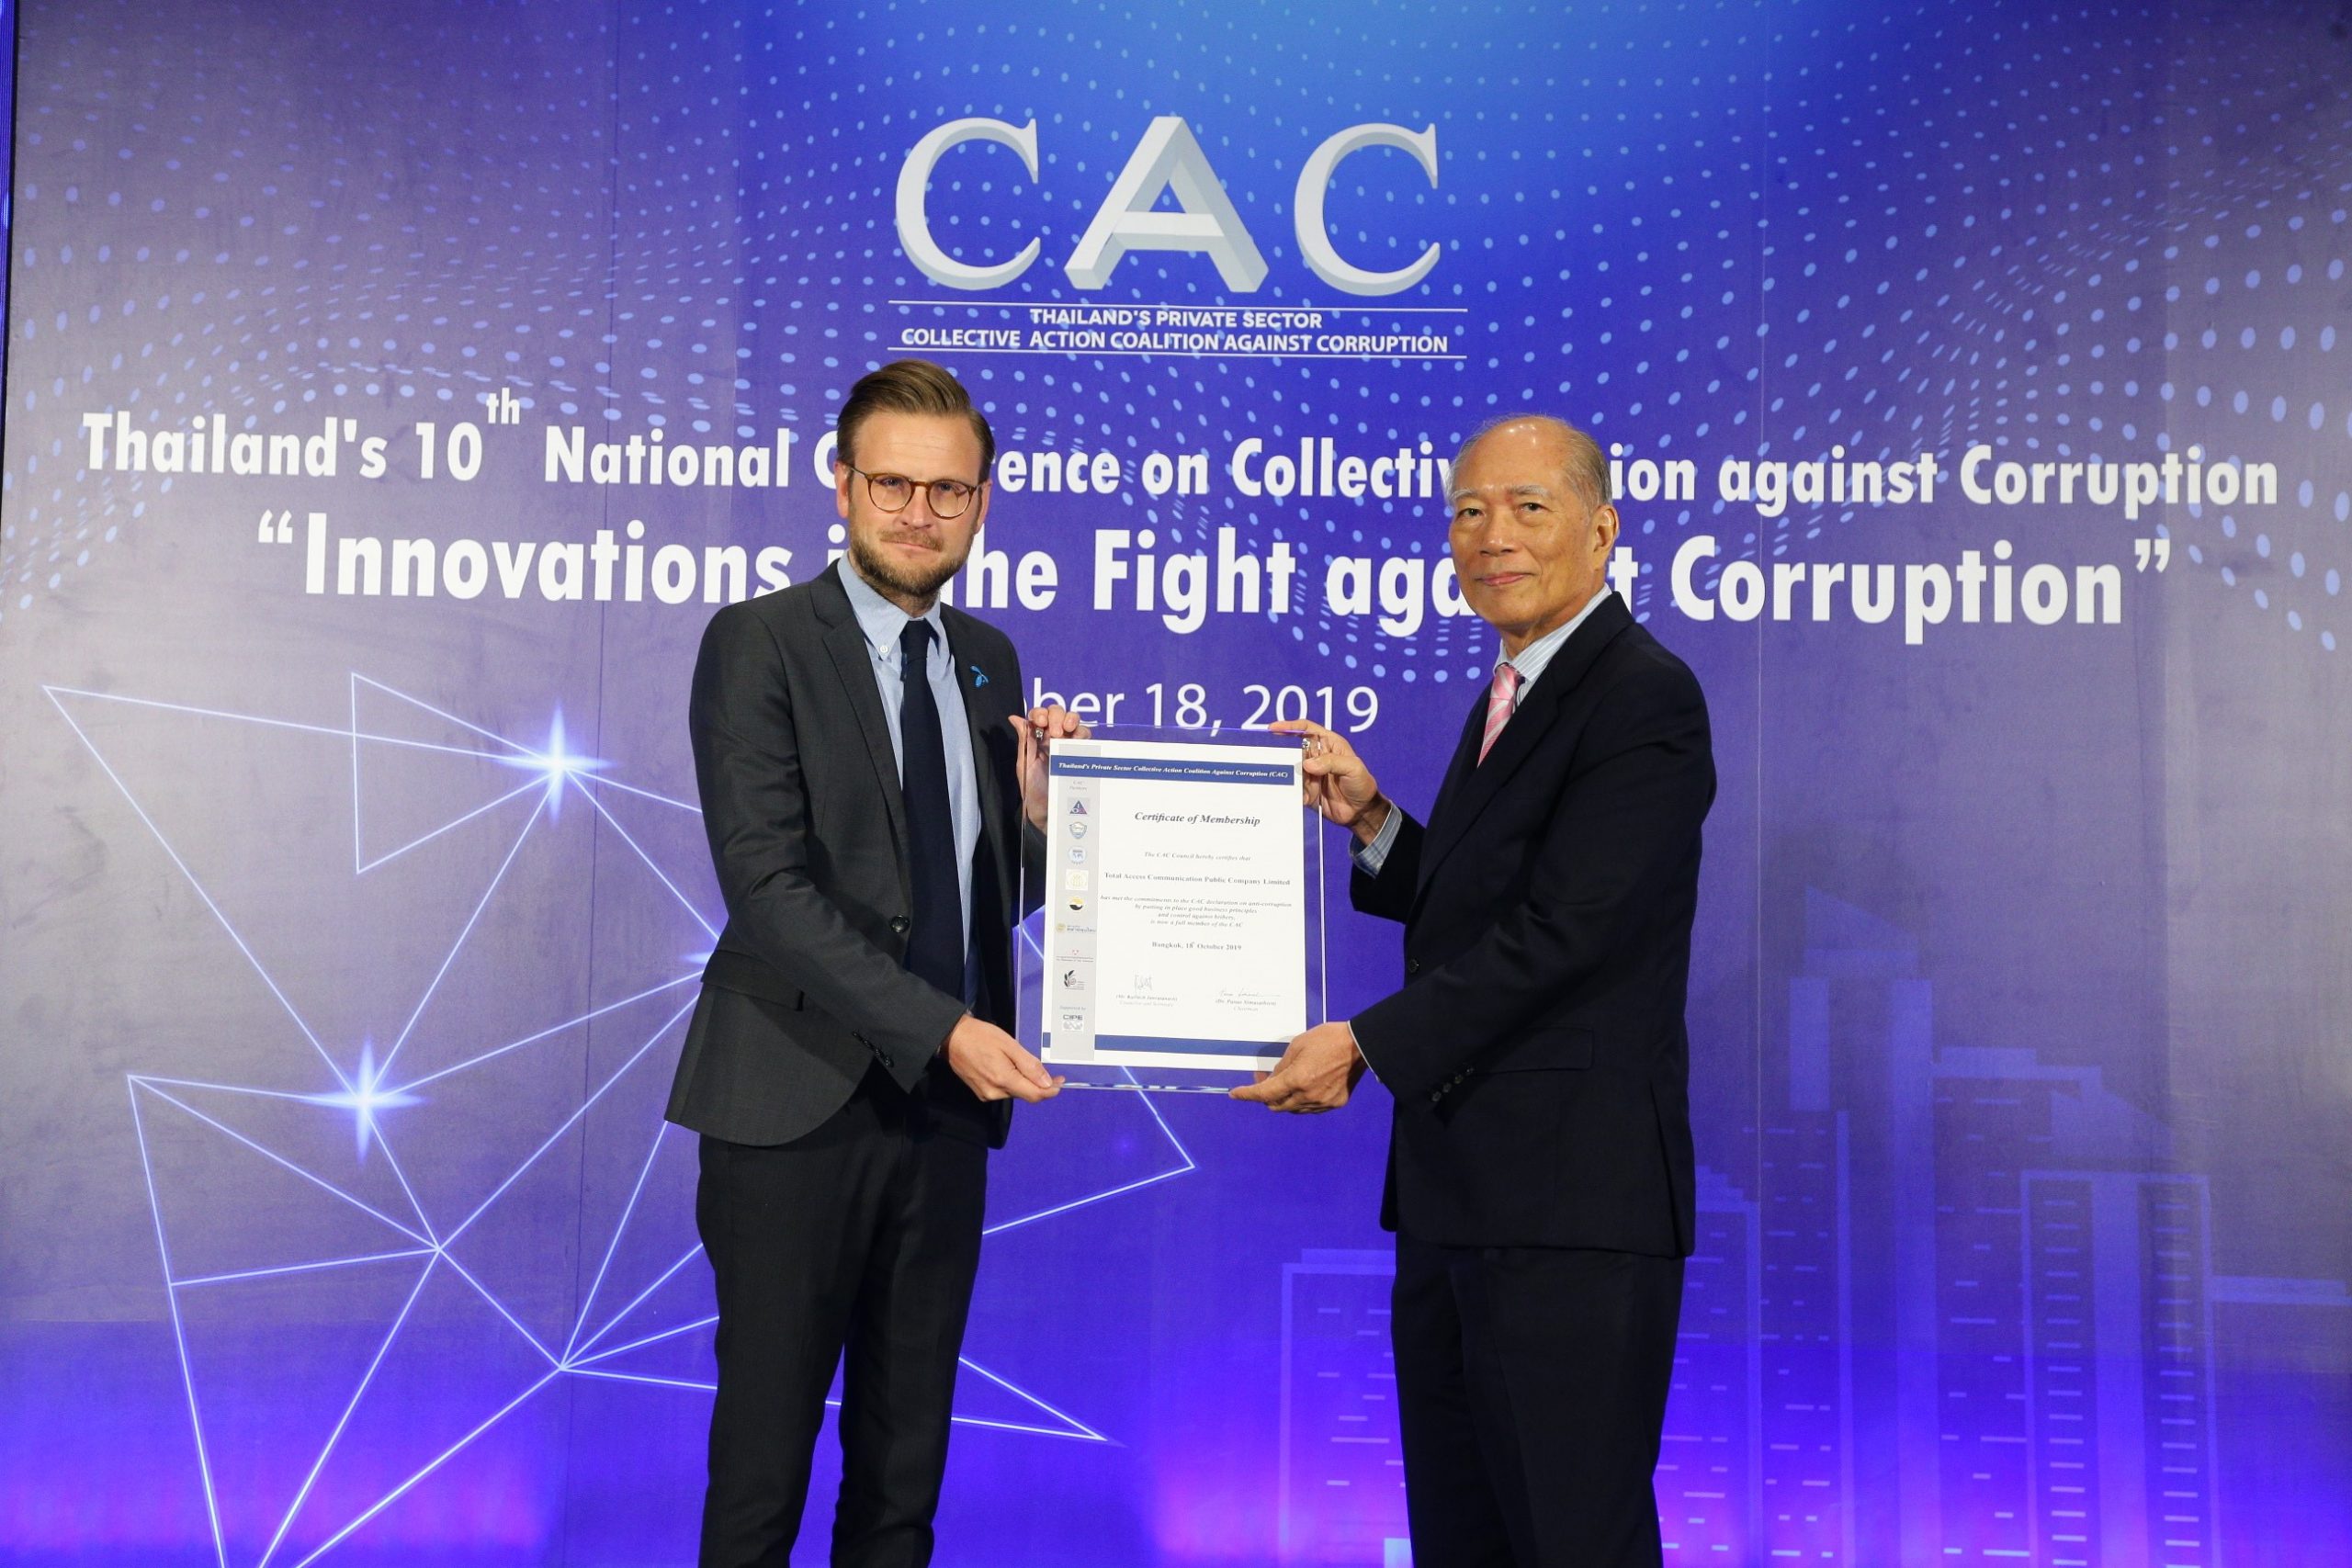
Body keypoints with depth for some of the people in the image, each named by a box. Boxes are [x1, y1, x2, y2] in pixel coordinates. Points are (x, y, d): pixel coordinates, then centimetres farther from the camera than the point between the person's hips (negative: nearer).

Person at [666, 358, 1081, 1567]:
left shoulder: (988, 662, 12)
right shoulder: (758, 643, -7)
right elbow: (766, 885, -16)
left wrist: (1034, 802, -5)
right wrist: (940, 1030, -22)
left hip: (946, 1105, 5)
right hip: (799, 1104, -5)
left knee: (905, 1466, 14)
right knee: (764, 1460, 5)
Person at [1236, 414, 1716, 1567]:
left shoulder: (1644, 699, -12)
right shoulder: (1512, 692, 18)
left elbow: (1559, 930, -20)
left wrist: (1368, 1042, -19)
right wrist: (1370, 818, 5)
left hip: (1570, 1204, -9)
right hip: (1455, 1196, 10)